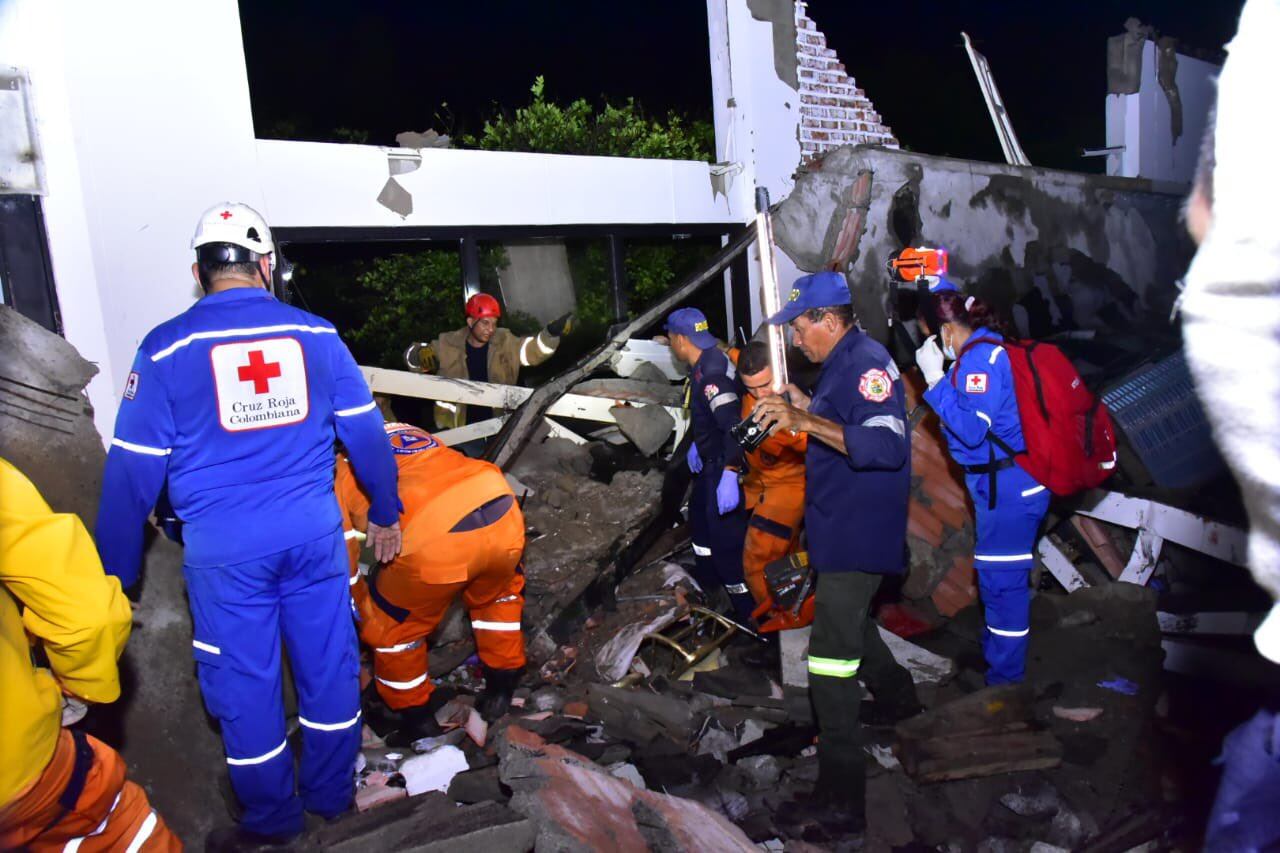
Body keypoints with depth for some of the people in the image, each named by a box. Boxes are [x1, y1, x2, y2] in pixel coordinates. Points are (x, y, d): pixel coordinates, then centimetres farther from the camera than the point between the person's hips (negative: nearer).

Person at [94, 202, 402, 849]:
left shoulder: (166, 349, -5)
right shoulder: (317, 335, 0)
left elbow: (133, 470, -3)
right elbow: (366, 434, 5)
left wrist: (114, 574, 7)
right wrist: (384, 514, 18)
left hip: (224, 552, -2)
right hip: (314, 534, 2)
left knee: (244, 683, 14)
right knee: (328, 664, 16)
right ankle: (332, 797, 35)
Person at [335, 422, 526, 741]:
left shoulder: (335, 470, 18)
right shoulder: (407, 431, 34)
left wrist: (360, 608, 32)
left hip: (437, 540, -5)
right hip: (504, 514, 5)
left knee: (390, 627, 24)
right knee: (499, 593, 37)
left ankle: (417, 719, 38)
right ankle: (502, 689, 44)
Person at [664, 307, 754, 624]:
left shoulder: (712, 372, -27)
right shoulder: (707, 361, 6)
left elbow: (733, 424, -37)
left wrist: (729, 474, -41)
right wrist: (696, 443, 22)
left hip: (725, 466, -11)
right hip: (712, 460, 11)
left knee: (725, 537, -6)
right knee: (700, 513, 28)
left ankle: (749, 613, 4)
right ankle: (707, 581, 50)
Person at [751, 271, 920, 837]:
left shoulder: (867, 364, -20)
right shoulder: (844, 363, 12)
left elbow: (886, 445, -33)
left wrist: (808, 423, -36)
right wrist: (805, 408, 9)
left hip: (856, 533, -11)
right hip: (844, 529, 11)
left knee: (831, 663, -9)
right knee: (848, 621, 30)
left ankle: (840, 801, -1)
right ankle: (897, 697, 54)